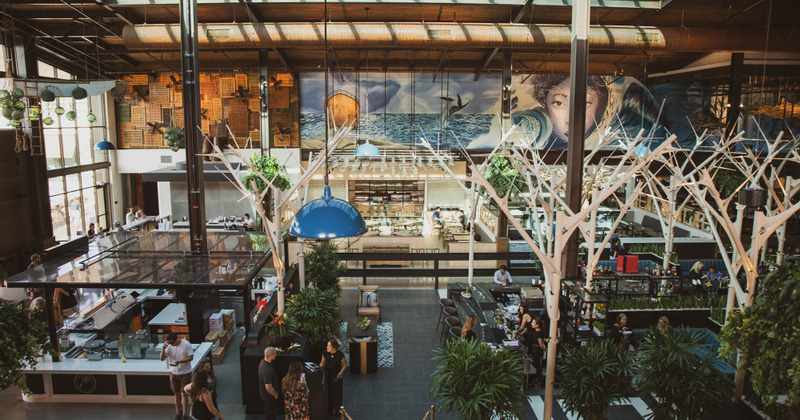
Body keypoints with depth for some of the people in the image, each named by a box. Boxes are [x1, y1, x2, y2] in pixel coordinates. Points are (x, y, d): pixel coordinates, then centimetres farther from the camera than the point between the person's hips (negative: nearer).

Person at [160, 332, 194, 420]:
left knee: (184, 394, -1)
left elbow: (191, 357, -14)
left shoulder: (186, 344, -16)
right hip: (174, 373, 3)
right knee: (177, 394, 13)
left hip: (185, 373, -3)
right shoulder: (169, 346, -6)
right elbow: (162, 358, -6)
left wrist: (179, 362, -26)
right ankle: (178, 413, 29)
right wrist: (163, 349, -23)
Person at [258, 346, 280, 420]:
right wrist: (275, 394, -15)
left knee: (268, 411, 29)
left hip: (263, 393, 8)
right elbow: (269, 388, -32)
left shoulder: (262, 362, -10)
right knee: (271, 414, 15)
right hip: (269, 396, -8)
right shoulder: (268, 370, -39)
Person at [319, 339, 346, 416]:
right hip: (327, 375, 2)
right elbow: (322, 363, 5)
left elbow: (345, 364, -4)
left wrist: (341, 372, -16)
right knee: (328, 392, 8)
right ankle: (329, 409, 27)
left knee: (337, 392, 7)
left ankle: (337, 410, 25)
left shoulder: (340, 355, -17)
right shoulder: (325, 353, -10)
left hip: (336, 376, -2)